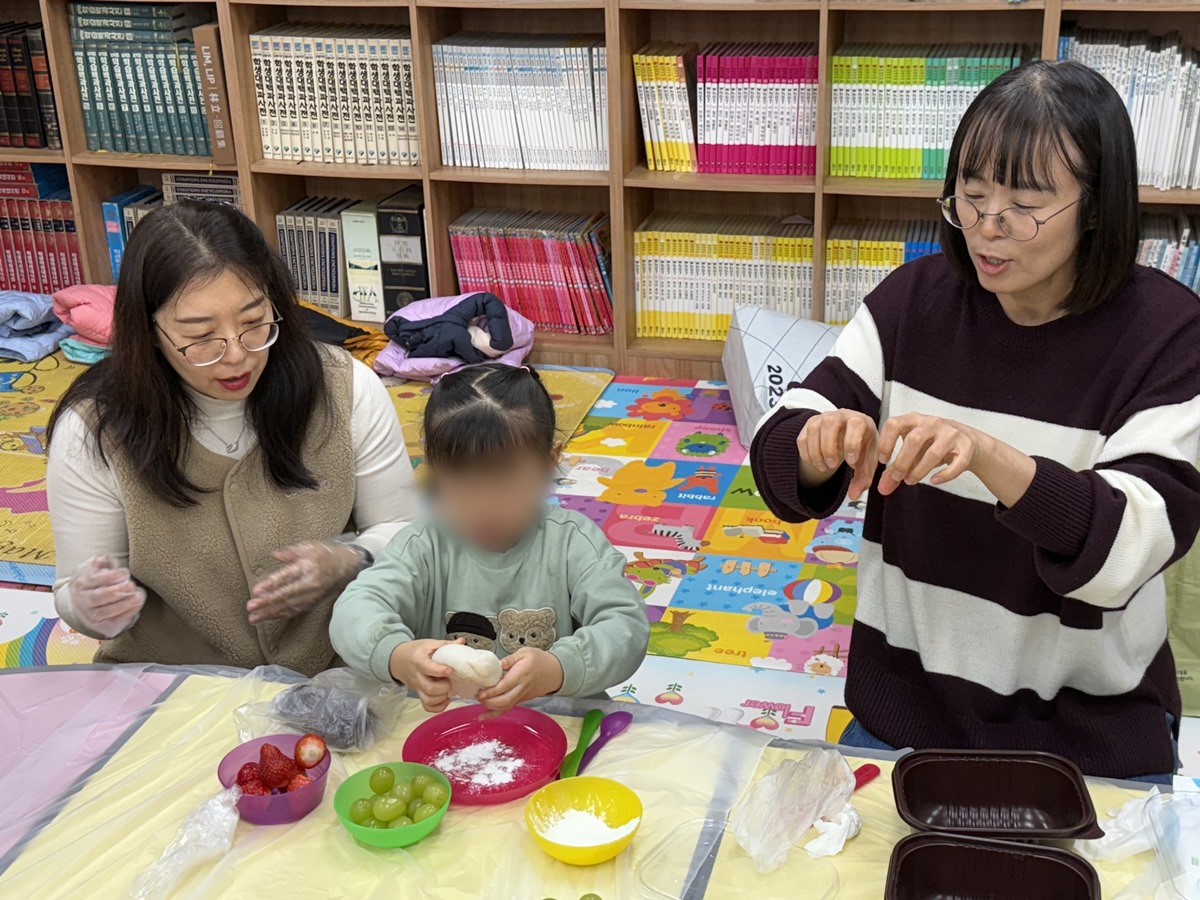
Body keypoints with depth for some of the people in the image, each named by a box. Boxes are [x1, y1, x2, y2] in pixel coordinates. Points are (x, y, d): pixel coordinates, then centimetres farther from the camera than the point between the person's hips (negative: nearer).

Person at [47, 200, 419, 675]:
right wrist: (95, 608, -23)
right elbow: (75, 595, 0)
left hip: (336, 671, -1)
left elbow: (404, 531, 2)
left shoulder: (347, 390, -8)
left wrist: (349, 563, -19)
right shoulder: (92, 432, -10)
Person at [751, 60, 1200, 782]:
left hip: (1093, 715, -2)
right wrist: (820, 446, -32)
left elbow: (1133, 544, -22)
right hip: (910, 690, 2)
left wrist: (990, 457, -39)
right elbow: (781, 455, -8)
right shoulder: (917, 296, -4)